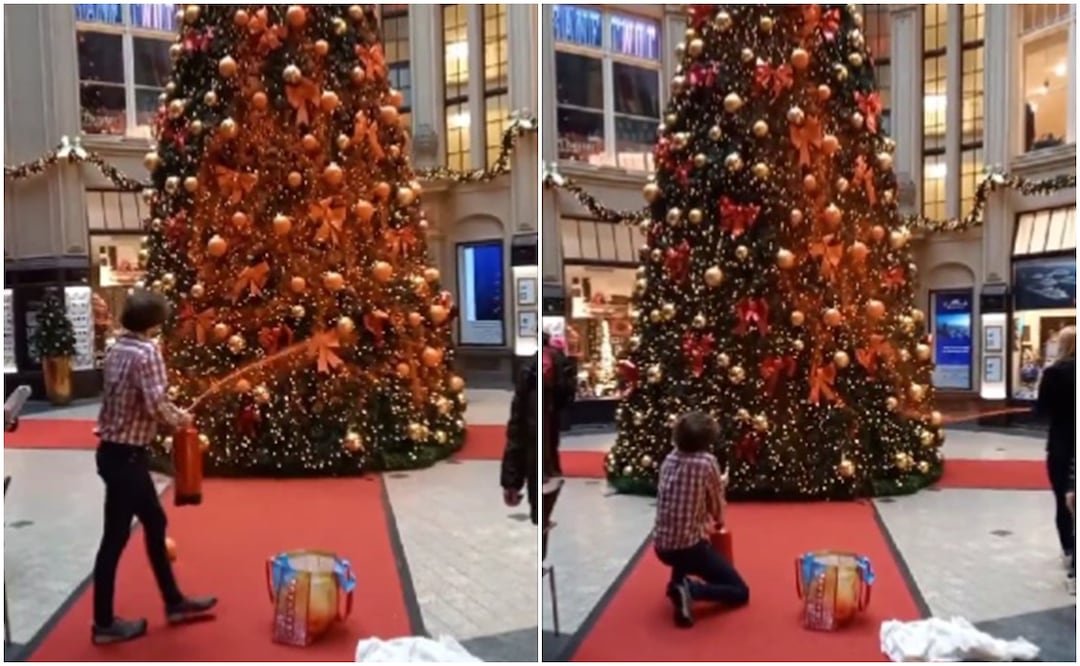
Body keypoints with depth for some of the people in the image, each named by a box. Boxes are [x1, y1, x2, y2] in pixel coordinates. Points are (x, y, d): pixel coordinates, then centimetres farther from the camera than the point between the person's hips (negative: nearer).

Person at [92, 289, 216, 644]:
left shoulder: (118, 349, 8)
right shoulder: (147, 351, -18)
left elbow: (130, 400, 11)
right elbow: (156, 405, -25)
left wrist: (171, 415, 10)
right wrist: (180, 418, -6)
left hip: (117, 450, 9)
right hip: (125, 456, -9)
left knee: (155, 522, 18)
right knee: (116, 536, 3)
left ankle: (174, 602, 30)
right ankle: (104, 623, 16)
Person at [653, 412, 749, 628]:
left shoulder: (669, 459, 3)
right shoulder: (707, 462, -13)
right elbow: (716, 507, -1)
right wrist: (718, 522, 21)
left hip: (662, 546, 6)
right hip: (688, 545, -6)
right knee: (741, 592, 9)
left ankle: (678, 582, 17)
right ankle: (690, 589, -13)